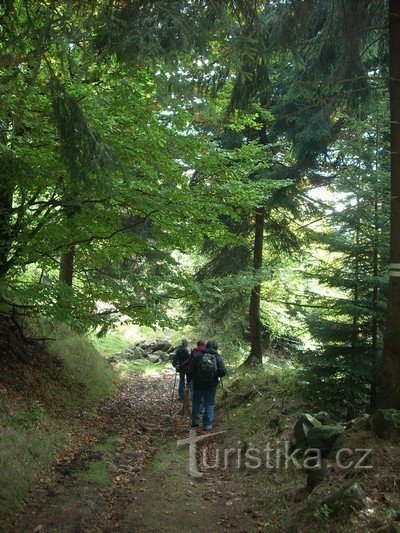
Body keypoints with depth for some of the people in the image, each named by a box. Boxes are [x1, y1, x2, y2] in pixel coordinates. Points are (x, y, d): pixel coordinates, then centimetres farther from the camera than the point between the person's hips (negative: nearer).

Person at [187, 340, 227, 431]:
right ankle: (207, 425, 7)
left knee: (196, 402, 19)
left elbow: (192, 369, -5)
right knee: (209, 404, 9)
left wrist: (189, 379, 6)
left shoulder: (198, 355, -4)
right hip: (211, 385, -1)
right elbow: (223, 371, -13)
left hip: (198, 383, 1)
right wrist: (216, 376, 6)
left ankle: (195, 421, 23)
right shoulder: (218, 357, -5)